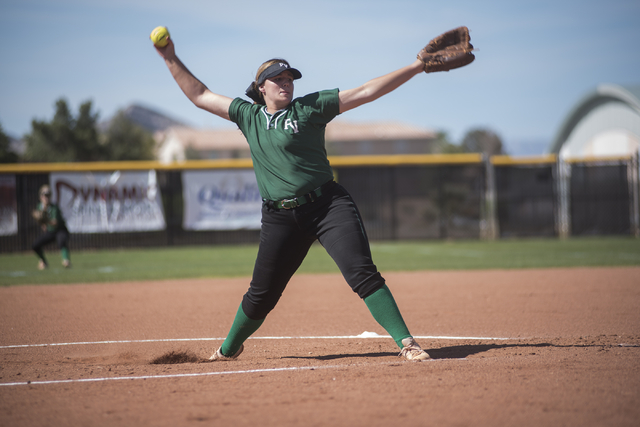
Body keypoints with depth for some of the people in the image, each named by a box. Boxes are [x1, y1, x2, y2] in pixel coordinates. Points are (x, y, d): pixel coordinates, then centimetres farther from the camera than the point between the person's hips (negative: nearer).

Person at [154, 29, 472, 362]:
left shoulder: (310, 107, 3)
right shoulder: (248, 115, 14)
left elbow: (365, 92, -3)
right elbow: (199, 95, 21)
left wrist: (417, 67, -9)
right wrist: (171, 59, 16)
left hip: (328, 205, -3)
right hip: (279, 218, 3)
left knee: (362, 272, -18)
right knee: (261, 294, 9)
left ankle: (406, 342, -19)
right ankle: (229, 349, 33)